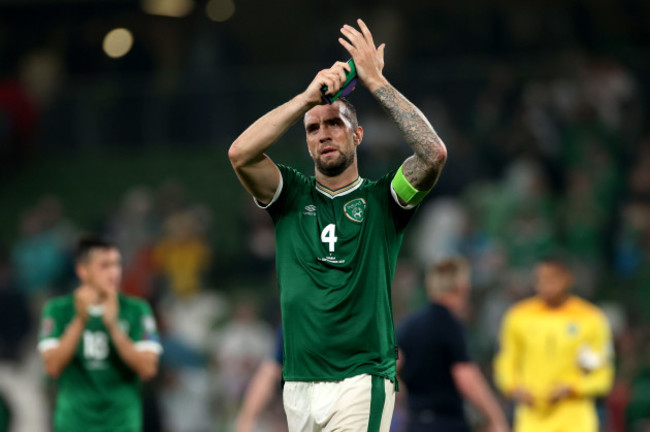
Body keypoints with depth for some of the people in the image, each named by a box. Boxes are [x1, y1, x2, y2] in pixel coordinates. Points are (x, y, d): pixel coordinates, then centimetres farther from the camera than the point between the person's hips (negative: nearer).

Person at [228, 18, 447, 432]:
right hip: (299, 385, 3)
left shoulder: (382, 198, 6)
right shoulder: (292, 196, 12)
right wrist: (309, 96, -11)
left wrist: (376, 81, -11)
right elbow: (241, 153, -6)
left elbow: (434, 153, -13)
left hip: (362, 382, -3)